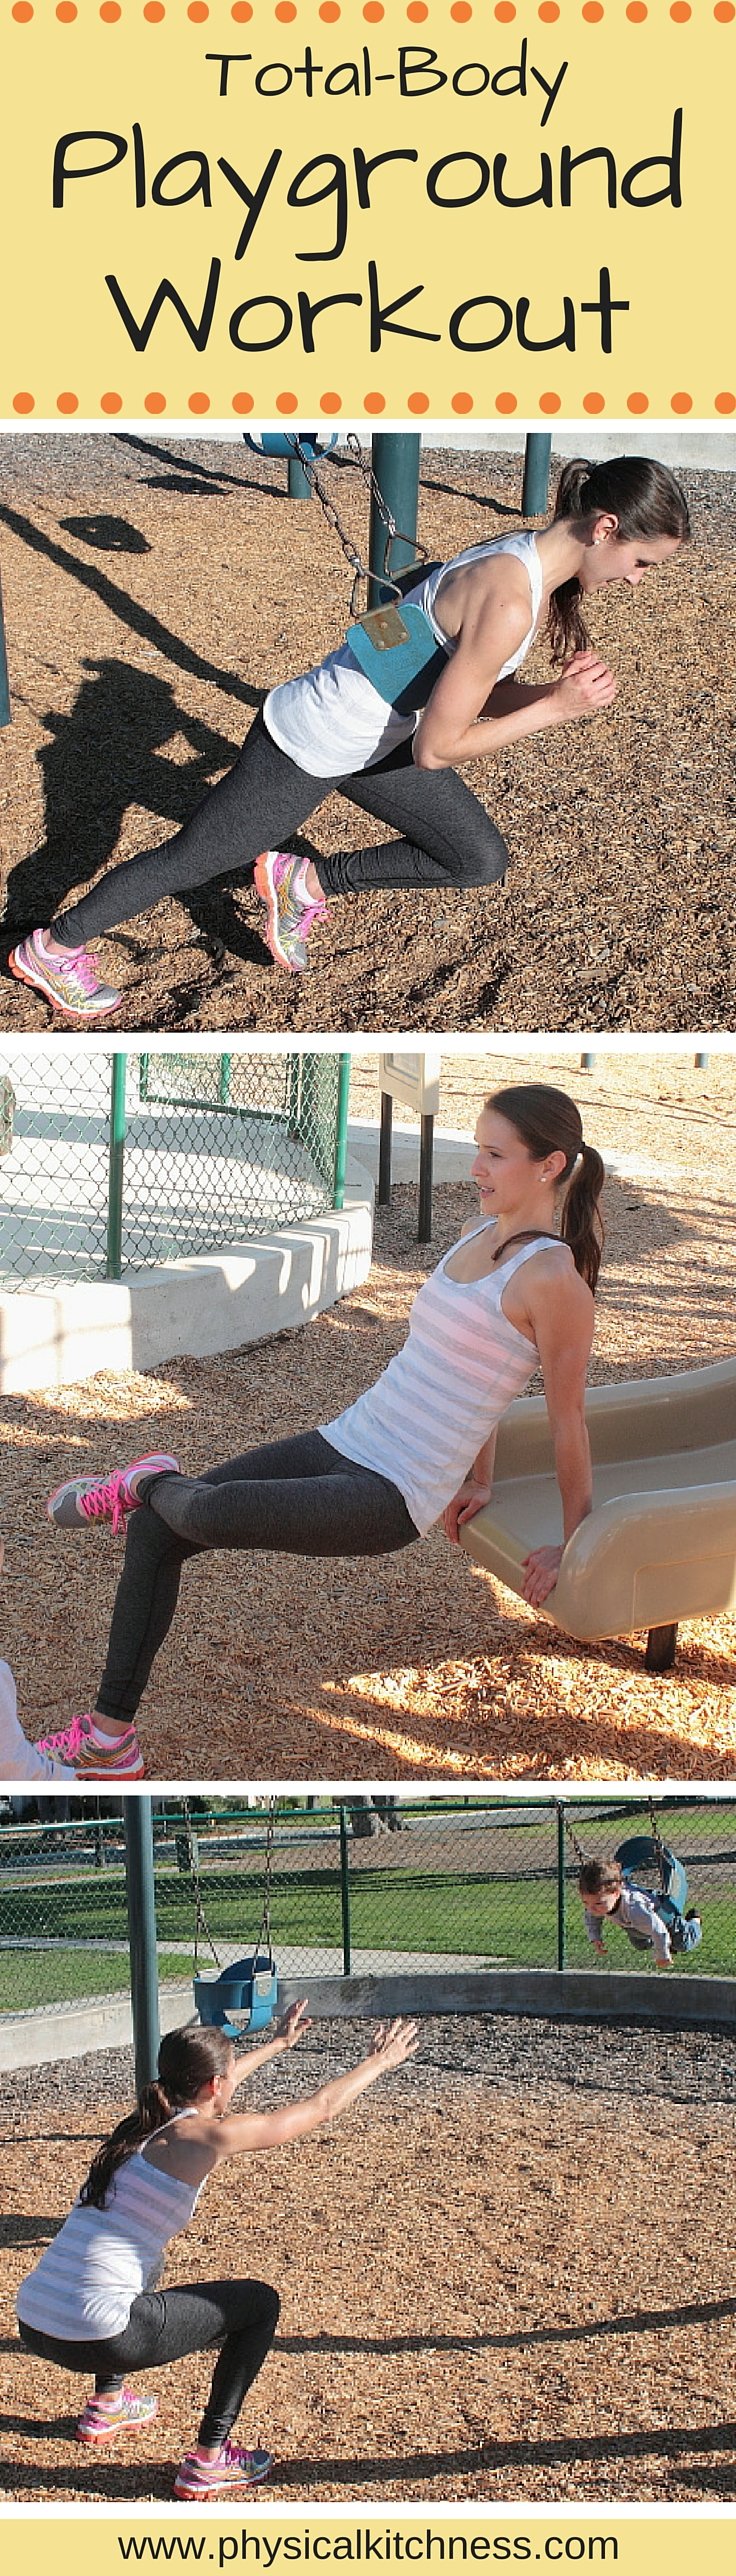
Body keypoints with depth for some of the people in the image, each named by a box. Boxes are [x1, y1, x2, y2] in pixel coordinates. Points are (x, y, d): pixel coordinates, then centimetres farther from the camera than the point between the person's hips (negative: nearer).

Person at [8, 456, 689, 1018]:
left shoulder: (527, 560, -5)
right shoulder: (509, 605, -33)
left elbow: (473, 694, 5)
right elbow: (436, 747, -28)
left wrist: (555, 689, -12)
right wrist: (556, 709, -23)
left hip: (375, 737, 9)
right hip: (307, 750, -8)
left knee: (481, 861, 10)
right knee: (191, 860, 10)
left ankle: (304, 881, 21)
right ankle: (51, 948, 31)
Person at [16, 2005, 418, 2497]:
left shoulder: (145, 2121, 13)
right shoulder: (204, 2137, -9)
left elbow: (210, 2088, 37)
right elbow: (322, 2107, 4)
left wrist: (278, 2044, 51)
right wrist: (379, 2063, 21)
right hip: (96, 2338, -8)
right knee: (260, 2303, 11)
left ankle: (107, 2403, 43)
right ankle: (209, 2460, 9)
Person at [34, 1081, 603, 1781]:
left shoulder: (550, 1276, -16)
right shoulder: (475, 1236, 11)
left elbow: (568, 1421, -9)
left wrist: (572, 1544, -2)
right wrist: (478, 1481, 22)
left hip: (393, 1497, -9)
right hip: (342, 1442, 9)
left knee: (209, 1513, -31)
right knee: (153, 1529, 5)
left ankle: (145, 1484, 6)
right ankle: (109, 1736, 12)